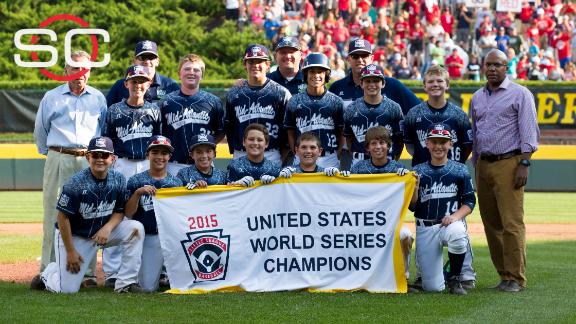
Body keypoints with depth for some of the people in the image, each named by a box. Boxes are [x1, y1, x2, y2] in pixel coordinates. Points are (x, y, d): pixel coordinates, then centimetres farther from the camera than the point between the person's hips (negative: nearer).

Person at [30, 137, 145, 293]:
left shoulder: (118, 180, -8)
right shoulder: (76, 183, -22)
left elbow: (119, 212, 2)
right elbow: (63, 217, -17)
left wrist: (107, 228, -20)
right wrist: (70, 251, -16)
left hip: (103, 232, 4)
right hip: (73, 236, -4)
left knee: (136, 228, -19)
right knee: (68, 289, -12)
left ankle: (126, 283, -14)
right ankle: (48, 273, 26)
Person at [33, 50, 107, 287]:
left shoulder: (98, 98, 11)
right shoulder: (51, 97, 8)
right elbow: (40, 130, 17)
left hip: (89, 161, 1)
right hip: (58, 160, -1)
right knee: (54, 215, -2)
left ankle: (88, 272, 2)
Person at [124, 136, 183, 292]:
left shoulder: (176, 182, 9)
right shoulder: (136, 181, 3)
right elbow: (127, 214, -4)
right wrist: (138, 193, -19)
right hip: (148, 237, -1)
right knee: (148, 287, -7)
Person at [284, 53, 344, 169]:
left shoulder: (336, 102, 5)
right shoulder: (295, 102, 7)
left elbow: (341, 134, 8)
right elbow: (291, 133, 10)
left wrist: (336, 155, -1)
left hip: (329, 160, 0)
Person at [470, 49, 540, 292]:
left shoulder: (520, 94, 0)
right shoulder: (477, 98, 18)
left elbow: (529, 133, -6)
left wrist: (524, 164, -15)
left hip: (509, 163, -6)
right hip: (484, 164, 6)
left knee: (511, 223, -11)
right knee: (491, 224, 6)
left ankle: (515, 278, -8)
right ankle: (504, 275, 13)